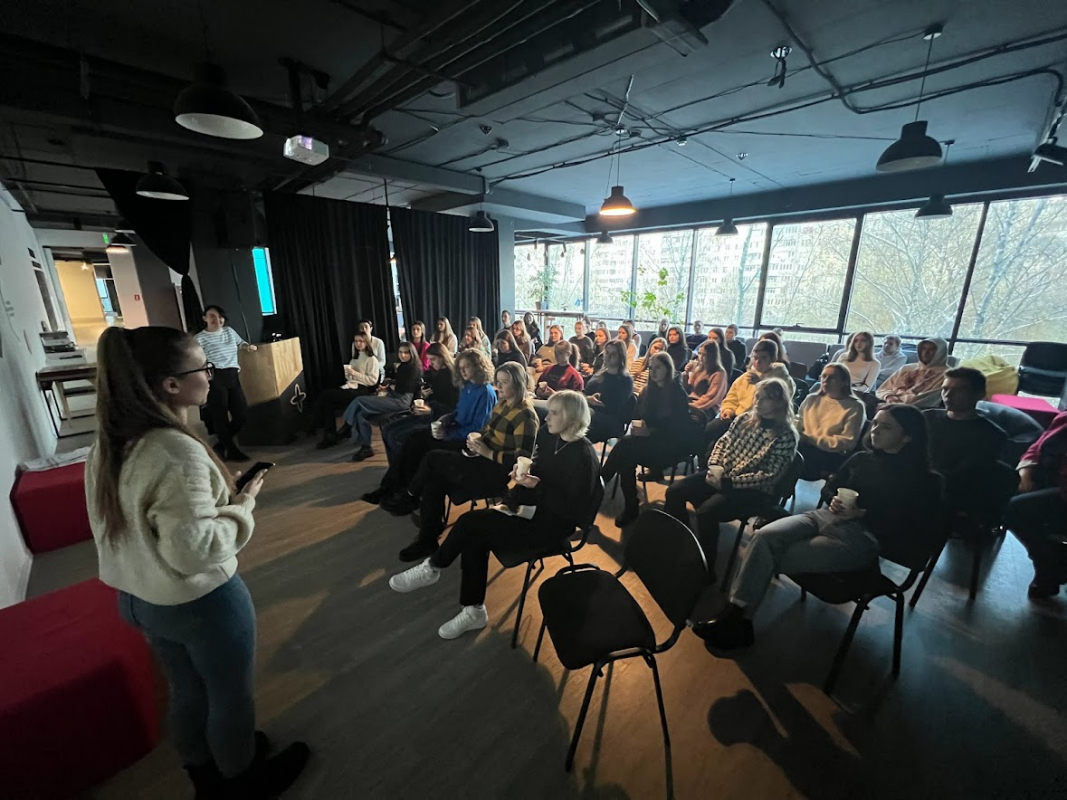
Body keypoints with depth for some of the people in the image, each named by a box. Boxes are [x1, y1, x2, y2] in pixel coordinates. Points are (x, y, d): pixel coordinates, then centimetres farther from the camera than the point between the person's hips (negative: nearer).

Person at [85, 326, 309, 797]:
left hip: (137, 597, 8)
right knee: (232, 696, 19)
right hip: (201, 602, -8)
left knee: (187, 691, 29)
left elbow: (140, 523, 7)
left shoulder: (108, 443, -3)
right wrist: (244, 504, -17)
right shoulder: (178, 451, -31)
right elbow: (193, 550, -30)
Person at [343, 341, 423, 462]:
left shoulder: (415, 368, -7)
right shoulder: (402, 367, 21)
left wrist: (389, 387, 4)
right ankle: (365, 446, -12)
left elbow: (403, 388, -14)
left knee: (359, 402, -16)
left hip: (402, 400, -9)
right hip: (393, 397, 9)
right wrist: (386, 390, 1)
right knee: (360, 410, -11)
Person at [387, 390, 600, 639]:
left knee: (470, 523, -15)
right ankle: (474, 611, 1)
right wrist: (522, 474, -8)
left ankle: (432, 568, 11)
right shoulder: (547, 434, 0)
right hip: (531, 505, 7)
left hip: (552, 522, -7)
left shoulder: (583, 456, -22)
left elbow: (573, 510, -21)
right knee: (474, 539, -14)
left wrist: (538, 486, -26)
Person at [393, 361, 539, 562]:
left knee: (432, 458, -12)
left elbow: (522, 459, -22)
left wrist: (487, 452, -22)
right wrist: (475, 436, -4)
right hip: (484, 460, 8)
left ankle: (411, 497, 14)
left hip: (498, 472, -8)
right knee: (433, 483, -12)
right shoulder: (502, 404, 10)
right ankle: (427, 539, 0)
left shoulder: (525, 415, -17)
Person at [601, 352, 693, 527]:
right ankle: (630, 507, -23)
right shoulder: (649, 391, 13)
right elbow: (639, 415, 14)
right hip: (652, 439, 6)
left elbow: (678, 427, -11)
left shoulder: (678, 393, -6)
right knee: (625, 455, -28)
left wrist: (651, 430, -22)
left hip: (672, 444, -5)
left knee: (625, 446, -30)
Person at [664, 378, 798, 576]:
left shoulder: (786, 437, -10)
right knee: (675, 491, -12)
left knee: (706, 510, -30)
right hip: (720, 475, 6)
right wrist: (715, 466, -10)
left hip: (753, 490, -6)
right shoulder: (744, 419, 7)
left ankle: (705, 569, -8)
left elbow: (769, 476, -16)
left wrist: (727, 482, -21)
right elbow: (722, 442, 10)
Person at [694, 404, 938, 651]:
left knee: (771, 559, -23)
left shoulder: (921, 480, 2)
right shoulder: (861, 459, 17)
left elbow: (904, 526, -6)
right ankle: (734, 614, -25)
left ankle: (737, 622, -8)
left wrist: (862, 513, -15)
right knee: (764, 536, -25)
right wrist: (834, 500, 1)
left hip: (861, 536, -5)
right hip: (825, 516, 5)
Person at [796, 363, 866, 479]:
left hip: (832, 455, -4)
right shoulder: (811, 399, 19)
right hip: (805, 447, 4)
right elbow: (797, 425, 15)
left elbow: (848, 442, -5)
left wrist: (812, 439, -14)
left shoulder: (855, 407, 5)